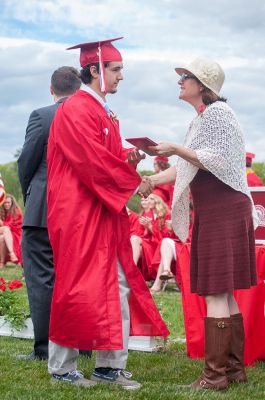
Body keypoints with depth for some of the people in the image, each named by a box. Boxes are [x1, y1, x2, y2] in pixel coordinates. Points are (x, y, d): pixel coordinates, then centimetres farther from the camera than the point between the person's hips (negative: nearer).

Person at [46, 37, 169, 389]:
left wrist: (128, 158, -1)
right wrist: (133, 183, -10)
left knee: (118, 288, 6)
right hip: (79, 216, -9)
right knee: (78, 290, -2)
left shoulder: (103, 112, 17)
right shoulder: (76, 110, -13)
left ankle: (110, 365, 12)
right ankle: (62, 369, 11)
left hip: (106, 214, 9)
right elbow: (94, 162, -19)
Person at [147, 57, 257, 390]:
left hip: (224, 211, -10)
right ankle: (234, 367, 16)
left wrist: (175, 149, -19)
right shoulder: (201, 119, 19)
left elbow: (217, 161, -19)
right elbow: (186, 168, 20)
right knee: (223, 293, 10)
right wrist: (147, 180, 15)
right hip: (211, 212, 10)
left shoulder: (217, 112, -9)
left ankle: (216, 374, -6)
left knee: (215, 292, -9)